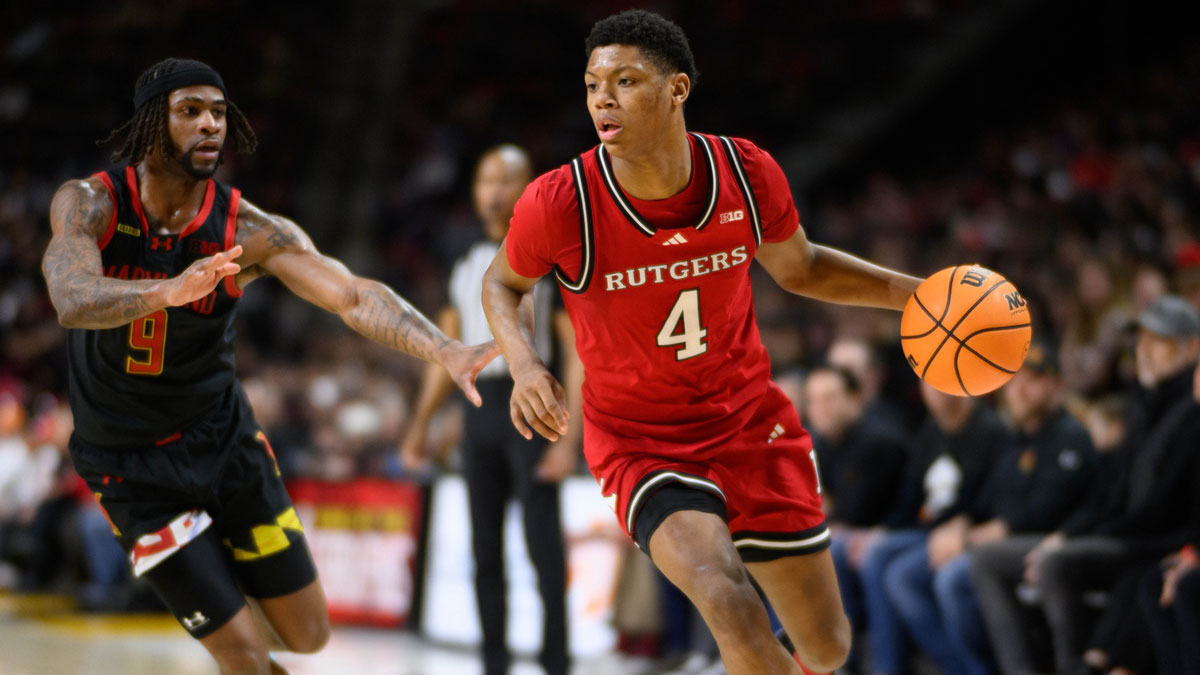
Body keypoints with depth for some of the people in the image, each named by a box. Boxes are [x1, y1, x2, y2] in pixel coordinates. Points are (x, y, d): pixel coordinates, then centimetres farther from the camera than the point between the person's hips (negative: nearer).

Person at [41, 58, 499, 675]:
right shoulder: (88, 205, -18)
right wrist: (170, 290, -57)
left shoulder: (248, 230, -14)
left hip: (223, 437, 3)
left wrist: (446, 352, -43)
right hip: (133, 467, -3)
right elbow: (73, 301, -38)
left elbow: (353, 295, -26)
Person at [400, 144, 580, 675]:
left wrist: (569, 436, -16)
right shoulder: (466, 267, 14)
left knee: (543, 543, -8)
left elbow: (578, 351, -8)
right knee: (485, 550, 7)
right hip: (480, 409, 6)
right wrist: (420, 425, 14)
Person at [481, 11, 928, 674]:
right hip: (639, 442, -3)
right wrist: (523, 364, -17)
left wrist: (913, 292, -3)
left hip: (751, 420, 3)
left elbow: (799, 268, 8)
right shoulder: (558, 203, -20)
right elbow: (503, 281, 2)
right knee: (733, 610, -30)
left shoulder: (746, 172, -13)